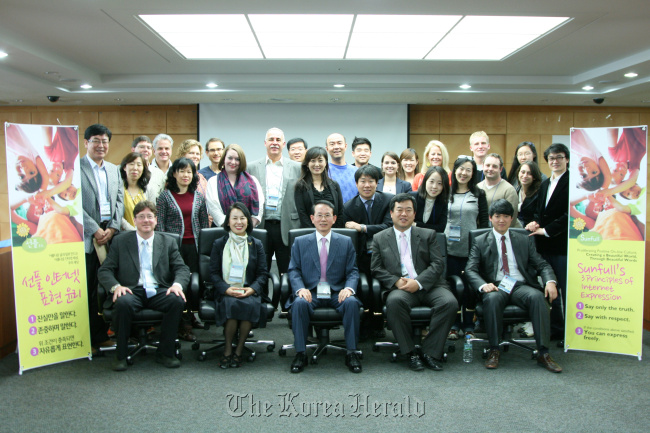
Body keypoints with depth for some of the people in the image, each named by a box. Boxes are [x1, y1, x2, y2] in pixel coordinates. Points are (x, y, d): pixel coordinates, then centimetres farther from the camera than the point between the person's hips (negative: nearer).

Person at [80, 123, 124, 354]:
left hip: (110, 235, 5)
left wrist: (112, 228, -2)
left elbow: (119, 201, 12)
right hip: (86, 237, -5)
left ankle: (100, 334, 18)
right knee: (85, 290, -1)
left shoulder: (114, 169, 18)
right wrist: (95, 230, -11)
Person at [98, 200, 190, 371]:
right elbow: (104, 271, 6)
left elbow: (182, 269, 6)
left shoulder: (168, 242, 15)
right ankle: (120, 355, -13)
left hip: (159, 292, 1)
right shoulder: (120, 241, 12)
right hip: (132, 291, -1)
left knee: (178, 300, -30)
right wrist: (115, 286, -15)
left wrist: (177, 284, -17)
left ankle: (165, 352, -11)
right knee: (123, 303, -35)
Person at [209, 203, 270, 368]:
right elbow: (213, 272, 6)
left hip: (250, 291, 0)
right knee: (232, 304, -34)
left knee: (250, 305, -33)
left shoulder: (256, 245, 14)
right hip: (226, 292, 0)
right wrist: (226, 289, -13)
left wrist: (252, 289, -12)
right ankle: (227, 350, -15)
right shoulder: (219, 244, 14)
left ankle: (238, 351, -17)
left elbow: (263, 273, 8)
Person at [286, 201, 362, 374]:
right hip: (310, 293, 0)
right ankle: (300, 354, -17)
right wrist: (300, 289, -16)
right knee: (299, 303, -32)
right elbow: (294, 270, 5)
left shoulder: (346, 242, 12)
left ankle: (352, 353, -16)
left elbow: (352, 271, 7)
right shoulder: (300, 242, 11)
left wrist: (349, 288, -15)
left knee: (351, 302, -31)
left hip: (337, 293, 0)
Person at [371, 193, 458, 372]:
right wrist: (396, 281, -11)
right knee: (395, 301, -35)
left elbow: (438, 264, 5)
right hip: (399, 288, -1)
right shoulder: (380, 238, 16)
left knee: (450, 302, -28)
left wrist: (419, 282, -12)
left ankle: (430, 352, -14)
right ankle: (409, 353, -19)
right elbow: (376, 269, 8)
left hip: (428, 285, 1)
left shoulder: (428, 235, 16)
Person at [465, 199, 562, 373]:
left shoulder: (525, 241, 19)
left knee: (538, 297, -31)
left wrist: (550, 281, -9)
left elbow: (542, 265, 14)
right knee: (492, 298, -36)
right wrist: (483, 285, -21)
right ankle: (494, 350, -23)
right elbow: (470, 270, 1)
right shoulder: (480, 242, 12)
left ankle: (543, 353, -25)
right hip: (496, 287, -2)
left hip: (521, 286, 2)